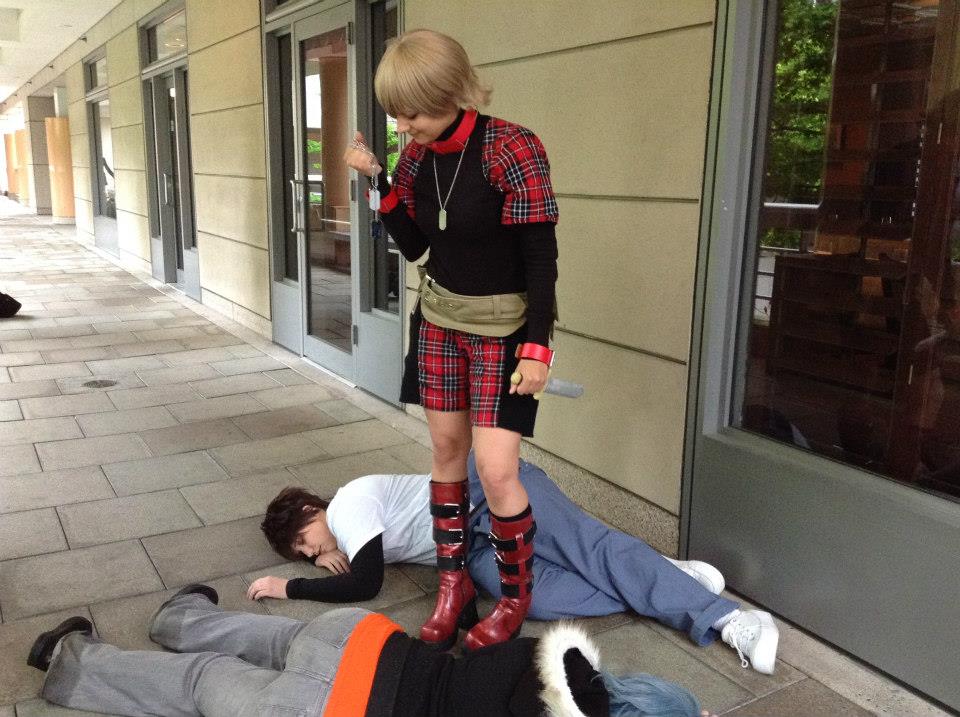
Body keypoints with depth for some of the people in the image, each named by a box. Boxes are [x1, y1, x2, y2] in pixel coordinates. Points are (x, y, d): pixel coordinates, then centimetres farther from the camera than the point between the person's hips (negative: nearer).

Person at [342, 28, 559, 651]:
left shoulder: (513, 149, -20)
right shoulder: (419, 155, 0)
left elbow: (541, 257, -18)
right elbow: (412, 246, 6)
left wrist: (536, 346, -20)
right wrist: (377, 179, -6)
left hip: (503, 326, -6)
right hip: (441, 320, 6)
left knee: (496, 470, -8)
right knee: (446, 452, 11)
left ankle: (517, 595, 17)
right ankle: (454, 582, 27)